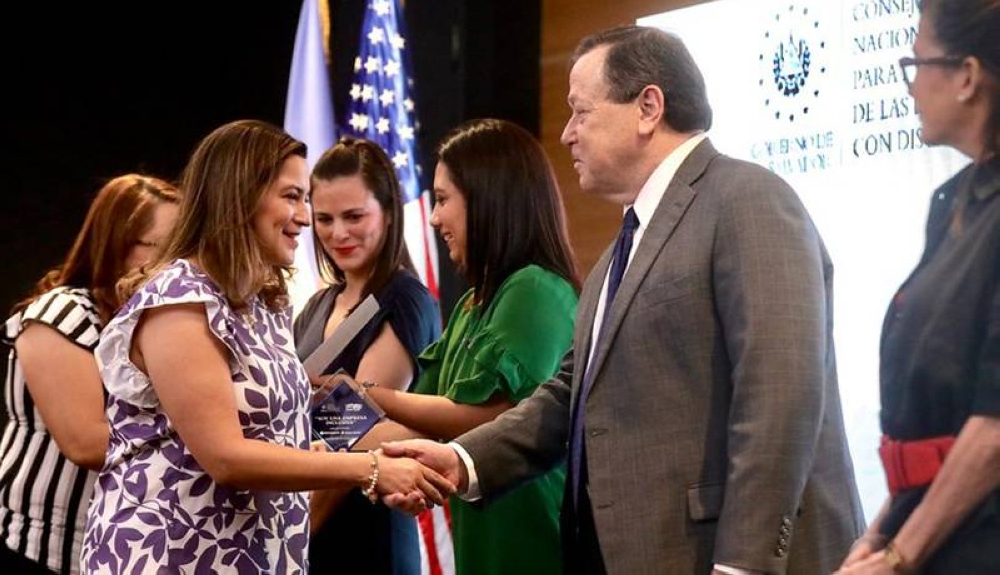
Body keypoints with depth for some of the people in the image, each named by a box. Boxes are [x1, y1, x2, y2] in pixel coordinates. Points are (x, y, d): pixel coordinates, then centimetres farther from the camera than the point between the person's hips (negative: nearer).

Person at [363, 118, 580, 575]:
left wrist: (370, 396, -7)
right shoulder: (473, 305, 14)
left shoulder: (537, 290, -13)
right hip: (482, 532, 8)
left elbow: (486, 418, -16)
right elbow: (432, 427, 13)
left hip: (526, 536, -8)